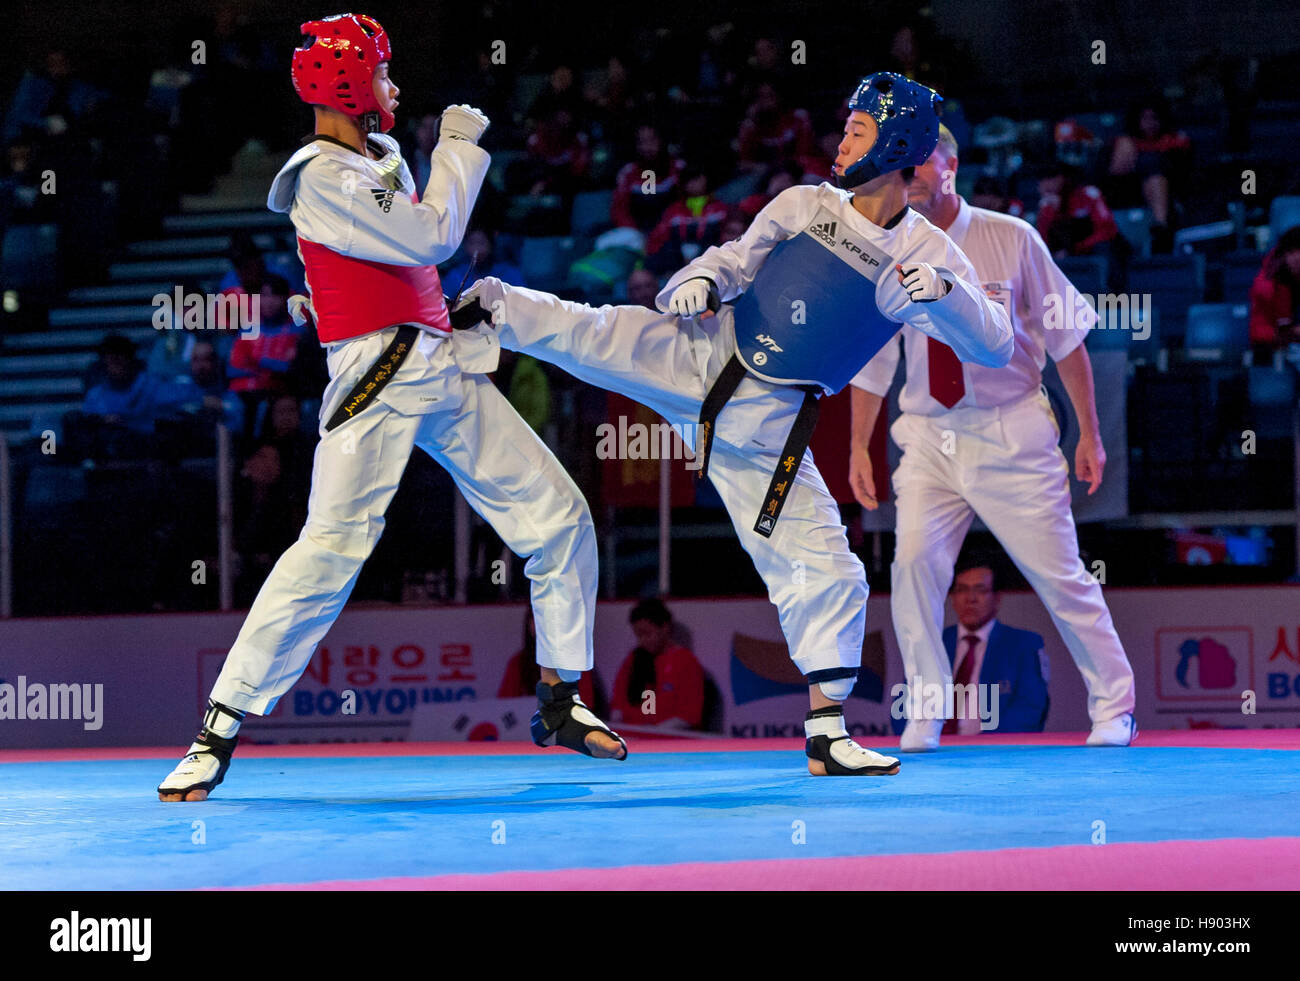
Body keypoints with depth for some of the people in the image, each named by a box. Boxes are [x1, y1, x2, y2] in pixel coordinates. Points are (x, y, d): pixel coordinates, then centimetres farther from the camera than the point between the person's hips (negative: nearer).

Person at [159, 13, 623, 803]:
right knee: (332, 548, -19)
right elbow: (430, 237, -15)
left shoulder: (381, 157, 18)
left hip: (445, 367, 9)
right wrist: (461, 146, -3)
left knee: (559, 516, 7)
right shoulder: (321, 176, -10)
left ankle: (561, 702, 19)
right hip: (379, 377, -9)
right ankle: (219, 732, -16)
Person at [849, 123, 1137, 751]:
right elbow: (871, 362, 12)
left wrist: (1089, 434, 0)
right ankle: (925, 717, -1)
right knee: (914, 564, -14)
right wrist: (859, 448, 7)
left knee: (1060, 575, 1)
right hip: (930, 439, 2)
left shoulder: (1009, 241, -7)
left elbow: (1066, 338, 0)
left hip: (1012, 435, -2)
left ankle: (1113, 708, 18)